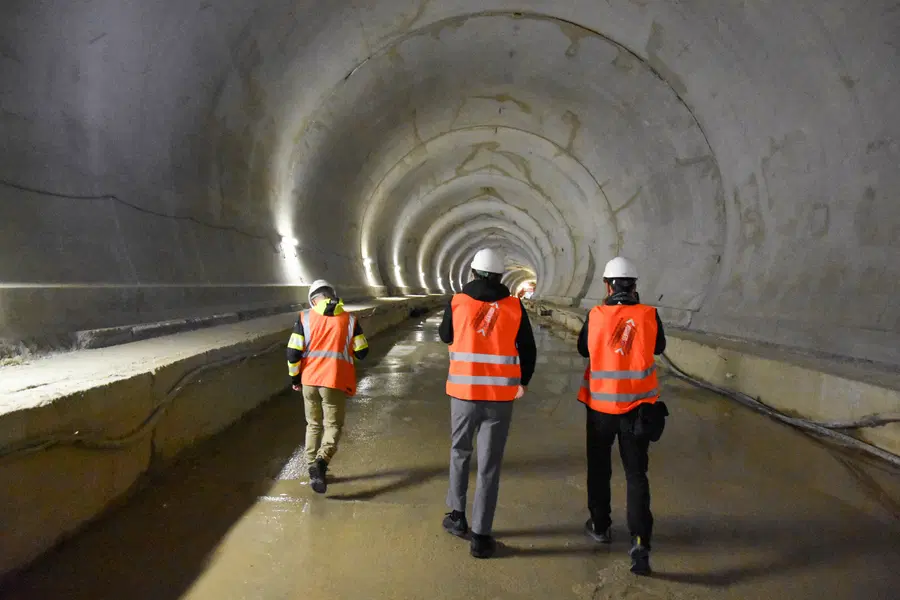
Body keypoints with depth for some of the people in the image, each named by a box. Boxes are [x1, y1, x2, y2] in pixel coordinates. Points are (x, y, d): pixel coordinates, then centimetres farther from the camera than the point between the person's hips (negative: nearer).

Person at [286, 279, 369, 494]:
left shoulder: (305, 318, 1)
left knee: (314, 424, 19)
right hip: (336, 382, -2)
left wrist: (295, 377, 12)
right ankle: (321, 461, -19)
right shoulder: (349, 319, -1)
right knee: (333, 425, 6)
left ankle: (313, 468, 23)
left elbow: (293, 352, -2)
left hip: (310, 380, 2)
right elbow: (362, 352, 1)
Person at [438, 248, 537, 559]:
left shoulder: (457, 302, -3)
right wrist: (523, 381, 22)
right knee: (489, 465, 6)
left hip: (464, 392, 0)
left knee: (460, 452, 23)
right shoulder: (514, 306, -2)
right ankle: (481, 536, 9)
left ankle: (457, 515, 30)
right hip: (501, 396, 0)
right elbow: (528, 349, 5)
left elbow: (446, 337, 14)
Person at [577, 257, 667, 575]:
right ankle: (640, 540, -4)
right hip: (638, 407, 0)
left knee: (599, 468, 18)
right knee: (636, 474, 7)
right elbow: (659, 347, 11)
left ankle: (600, 525, 32)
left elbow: (582, 349, 8)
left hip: (601, 406, 0)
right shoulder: (649, 315, -8)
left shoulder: (595, 315, -9)